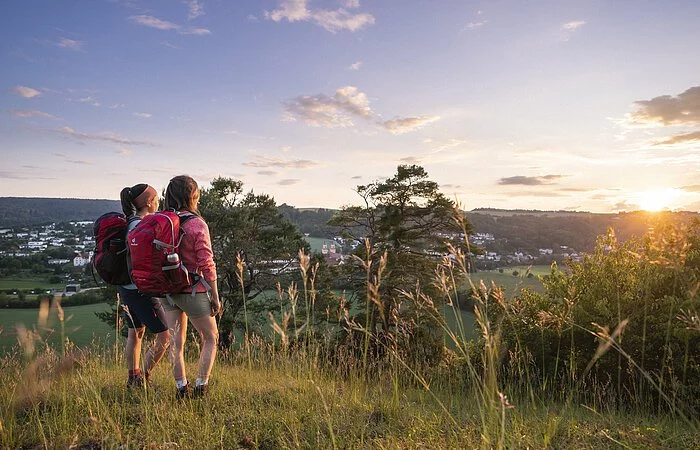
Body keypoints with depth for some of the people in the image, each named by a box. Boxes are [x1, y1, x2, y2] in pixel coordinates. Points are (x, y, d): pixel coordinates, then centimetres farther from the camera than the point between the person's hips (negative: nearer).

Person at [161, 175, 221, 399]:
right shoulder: (197, 224, -16)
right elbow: (206, 264, -16)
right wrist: (215, 296, -8)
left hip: (168, 290, 5)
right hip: (194, 291, -5)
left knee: (176, 342, 13)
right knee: (211, 339, 13)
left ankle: (182, 389, 19)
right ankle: (200, 386, 10)